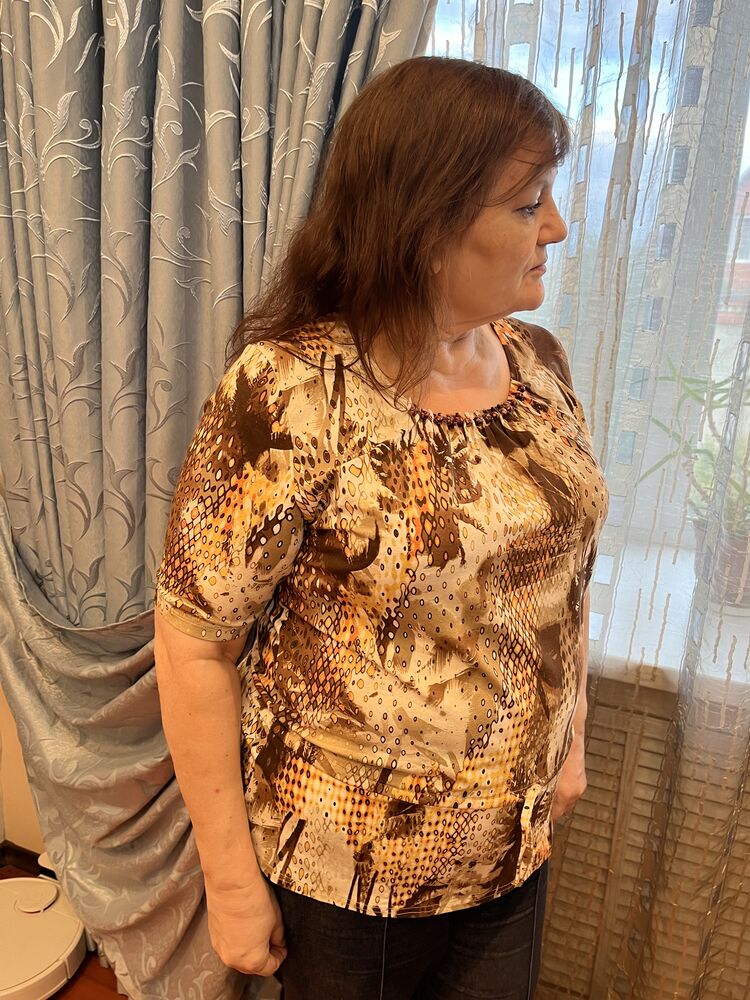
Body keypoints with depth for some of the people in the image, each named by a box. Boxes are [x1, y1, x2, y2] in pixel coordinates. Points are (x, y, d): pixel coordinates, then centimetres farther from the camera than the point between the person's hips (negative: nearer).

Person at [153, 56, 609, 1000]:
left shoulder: (539, 362, -5)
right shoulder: (289, 397, -24)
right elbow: (196, 640, -19)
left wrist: (570, 736, 12)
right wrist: (231, 878, -12)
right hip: (350, 866, -5)